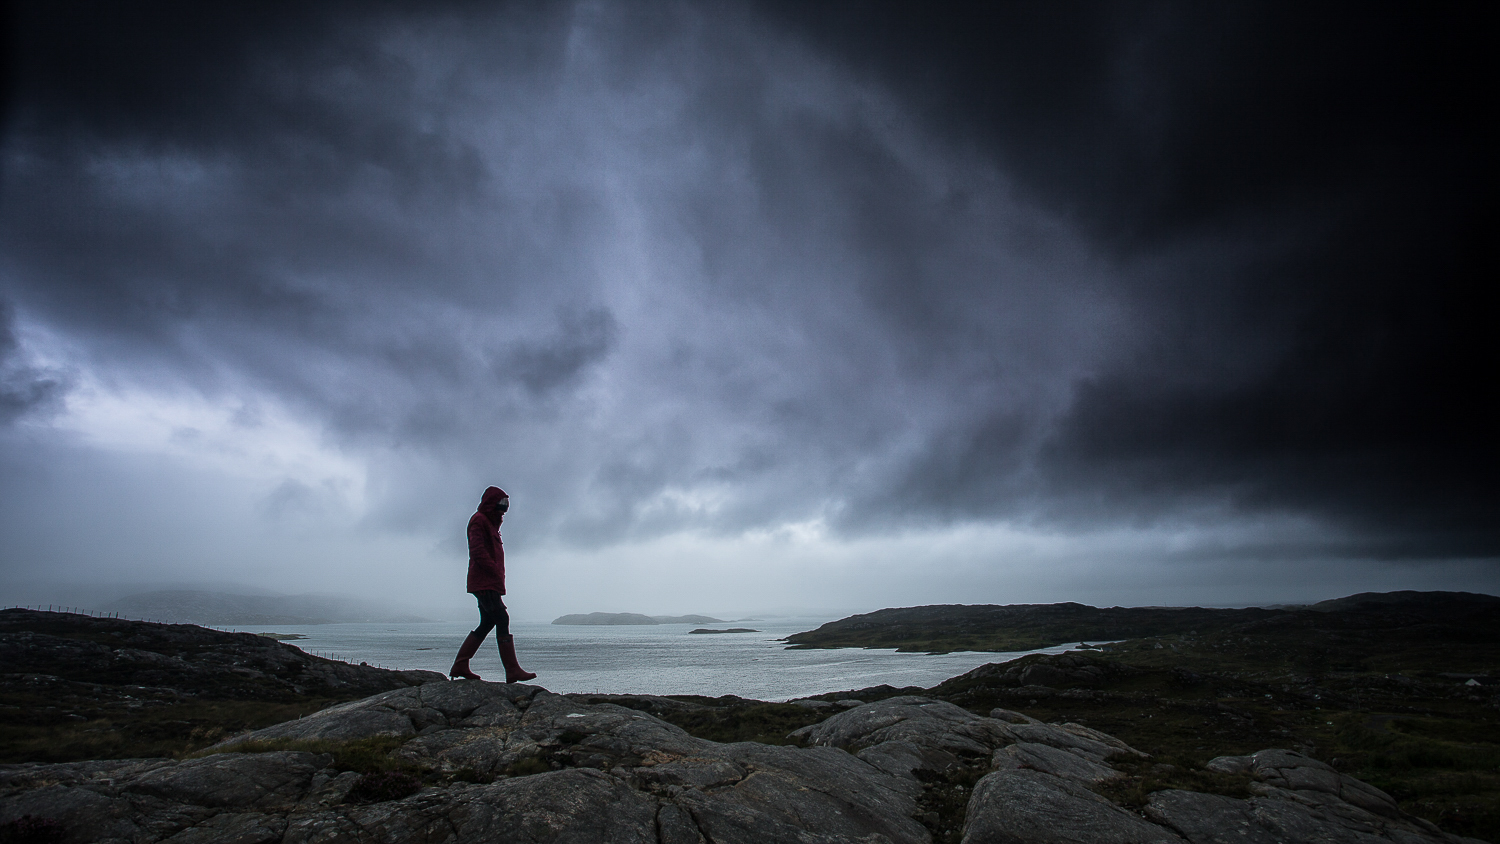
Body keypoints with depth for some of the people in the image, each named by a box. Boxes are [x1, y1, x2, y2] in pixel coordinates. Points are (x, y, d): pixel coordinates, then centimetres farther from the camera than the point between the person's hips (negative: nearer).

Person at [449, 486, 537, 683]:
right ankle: (512, 670, -15)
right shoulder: (478, 520, -6)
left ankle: (460, 666, 17)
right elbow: (478, 551, -17)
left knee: (487, 623, 12)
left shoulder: (489, 523, 25)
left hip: (488, 583, 11)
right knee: (502, 619, -13)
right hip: (484, 583, -11)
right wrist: (495, 572, -20)